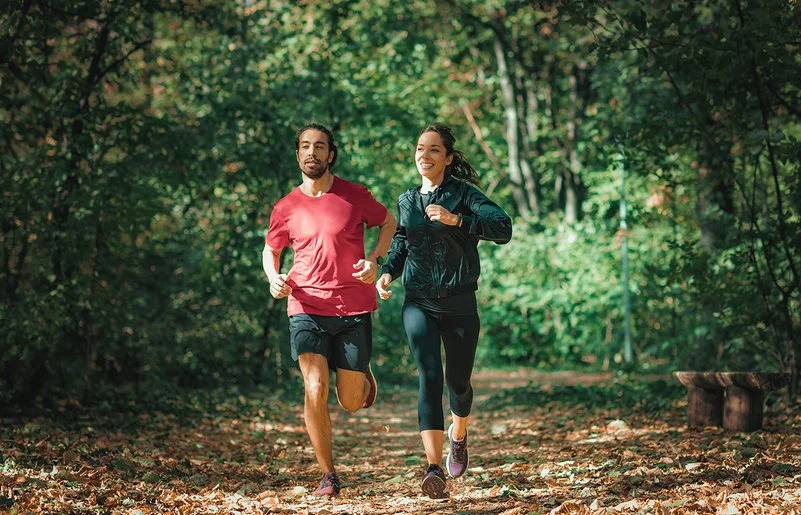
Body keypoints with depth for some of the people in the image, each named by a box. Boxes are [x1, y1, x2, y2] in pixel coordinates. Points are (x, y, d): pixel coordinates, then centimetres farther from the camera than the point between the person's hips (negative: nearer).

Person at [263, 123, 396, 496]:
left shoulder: (354, 196, -2)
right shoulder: (286, 208, 2)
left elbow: (388, 222, 14)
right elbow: (270, 249, 18)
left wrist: (374, 260, -3)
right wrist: (274, 278, -4)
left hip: (354, 310, 0)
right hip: (307, 308, 0)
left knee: (351, 403, 7)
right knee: (315, 390, -16)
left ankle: (361, 376, 46)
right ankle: (329, 475, 0)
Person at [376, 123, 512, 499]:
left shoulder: (463, 193, -4)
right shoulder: (406, 201, 9)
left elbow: (503, 228, -18)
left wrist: (457, 220, -29)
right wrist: (387, 271, 7)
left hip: (459, 303, -1)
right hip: (418, 303, 2)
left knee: (458, 380, 9)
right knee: (429, 375, -17)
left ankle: (458, 435, 44)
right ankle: (434, 468, -25)